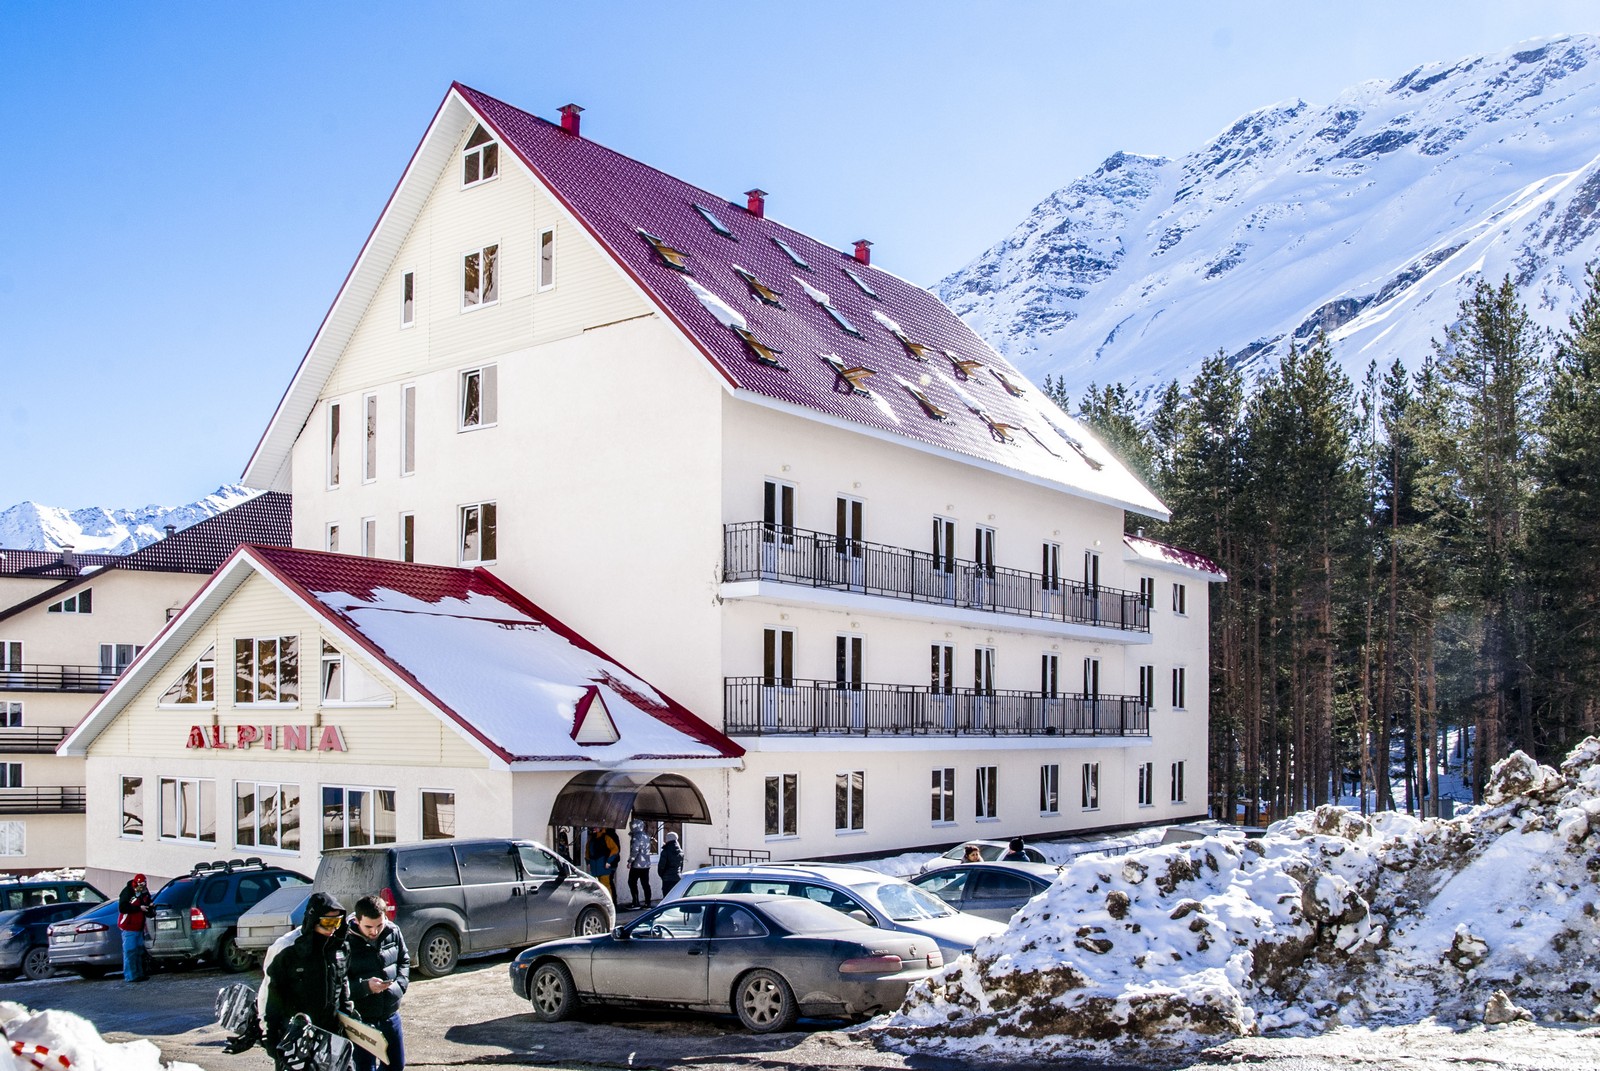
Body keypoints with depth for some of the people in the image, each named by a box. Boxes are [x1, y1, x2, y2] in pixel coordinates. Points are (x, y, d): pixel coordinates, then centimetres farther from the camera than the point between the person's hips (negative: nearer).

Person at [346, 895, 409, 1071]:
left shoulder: (393, 932, -5)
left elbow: (404, 960, 11)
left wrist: (400, 984, -5)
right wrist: (365, 986, -30)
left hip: (390, 1014, 5)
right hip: (360, 1017, -5)